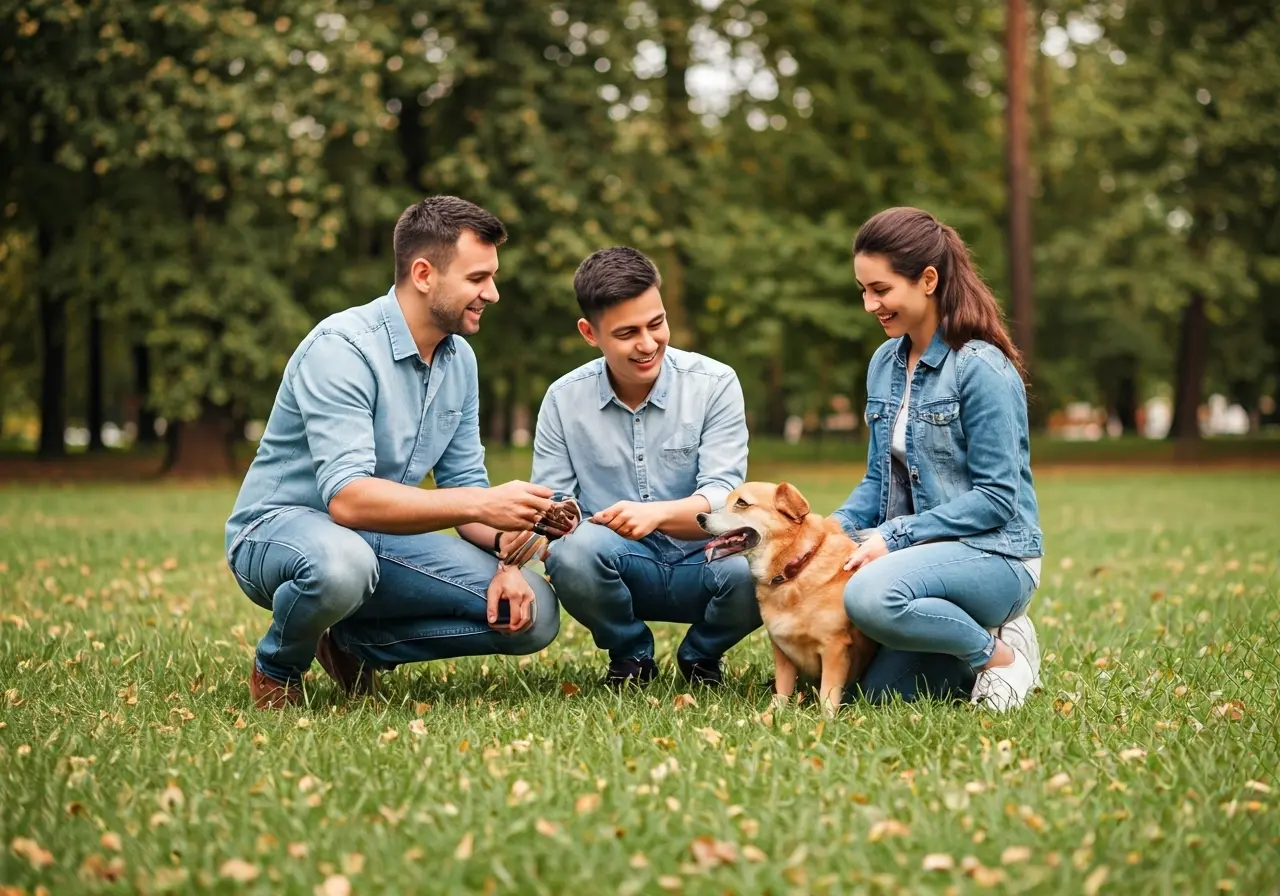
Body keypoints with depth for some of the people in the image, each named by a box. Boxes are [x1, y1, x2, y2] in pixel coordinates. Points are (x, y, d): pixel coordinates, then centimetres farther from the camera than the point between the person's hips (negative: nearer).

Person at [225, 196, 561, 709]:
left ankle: (352, 641, 7)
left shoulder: (459, 359, 3)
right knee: (342, 565, -43)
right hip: (280, 528, -7)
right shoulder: (342, 348, -23)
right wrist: (481, 504, -40)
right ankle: (277, 667, -7)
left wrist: (505, 555, -14)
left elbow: (463, 484, 7)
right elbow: (348, 498, -33)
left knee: (534, 613, -11)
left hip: (381, 540, 7)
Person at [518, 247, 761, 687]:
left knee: (752, 569, -34)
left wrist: (657, 513, -35)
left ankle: (702, 654, 3)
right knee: (574, 550, -33)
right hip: (621, 569, 1)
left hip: (701, 567, 0)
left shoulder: (715, 384, -7)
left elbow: (722, 496, -14)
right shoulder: (564, 399, -1)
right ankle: (630, 654, 0)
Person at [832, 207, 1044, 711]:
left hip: (993, 553, -7)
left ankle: (996, 650, -11)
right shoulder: (885, 363, 9)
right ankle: (977, 644, 13)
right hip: (925, 551, 8)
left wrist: (895, 536, -20)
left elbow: (997, 498, -16)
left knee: (869, 595, -35)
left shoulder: (981, 368, -14)